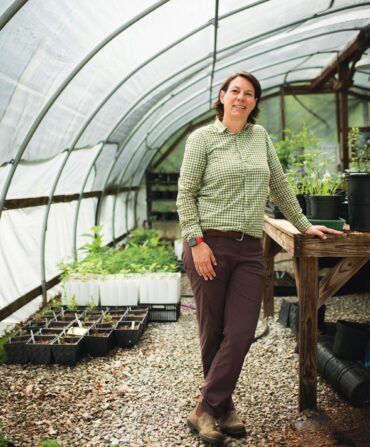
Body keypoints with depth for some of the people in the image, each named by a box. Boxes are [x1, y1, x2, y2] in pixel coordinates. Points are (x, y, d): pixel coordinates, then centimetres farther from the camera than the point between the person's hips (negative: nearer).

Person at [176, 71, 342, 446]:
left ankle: (207, 410, 8)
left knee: (241, 333, -4)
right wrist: (196, 241, -13)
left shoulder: (261, 136, 14)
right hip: (209, 246, -4)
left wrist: (303, 225, 23)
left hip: (250, 250, 4)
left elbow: (279, 186, 21)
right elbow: (185, 195, -3)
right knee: (213, 332, 4)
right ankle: (222, 406, 21)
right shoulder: (202, 138, 1)